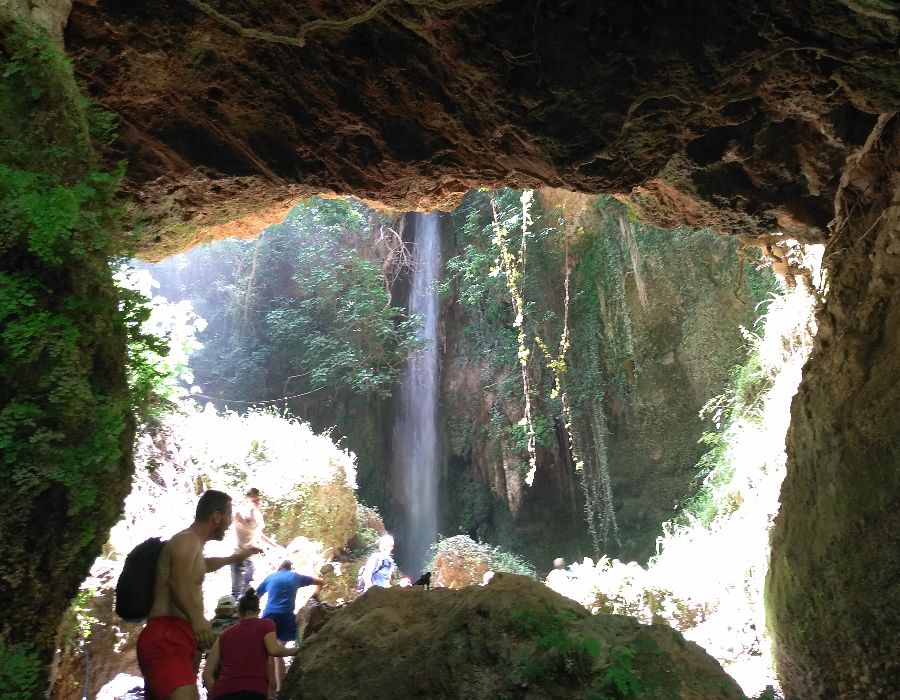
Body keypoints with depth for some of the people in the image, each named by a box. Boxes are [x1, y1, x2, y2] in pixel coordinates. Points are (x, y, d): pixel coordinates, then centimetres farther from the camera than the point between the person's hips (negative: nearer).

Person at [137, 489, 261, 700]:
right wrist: (196, 618, -36)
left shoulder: (191, 544, 29)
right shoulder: (188, 540, -4)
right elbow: (178, 582, -22)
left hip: (173, 639, 10)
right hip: (167, 638, -10)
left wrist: (238, 556, 65)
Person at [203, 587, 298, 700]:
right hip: (252, 691, -4)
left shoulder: (225, 634, 26)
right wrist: (293, 651, 13)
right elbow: (274, 650, -4)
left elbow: (207, 673, 20)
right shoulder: (266, 624, 15)